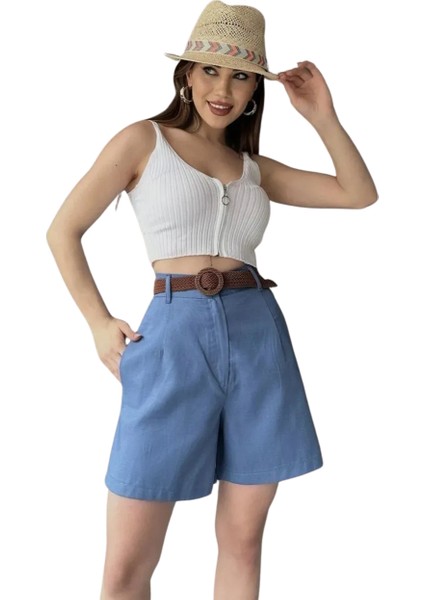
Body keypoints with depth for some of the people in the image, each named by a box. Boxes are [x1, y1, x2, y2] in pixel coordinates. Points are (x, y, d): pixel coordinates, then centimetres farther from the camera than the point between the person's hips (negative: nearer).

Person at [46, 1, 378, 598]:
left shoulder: (255, 167, 16)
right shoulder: (143, 139, 5)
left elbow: (360, 194, 14)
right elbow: (64, 231, 6)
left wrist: (322, 117, 7)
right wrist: (99, 323, 0)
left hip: (258, 339, 4)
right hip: (174, 339, -4)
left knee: (242, 540, 11)